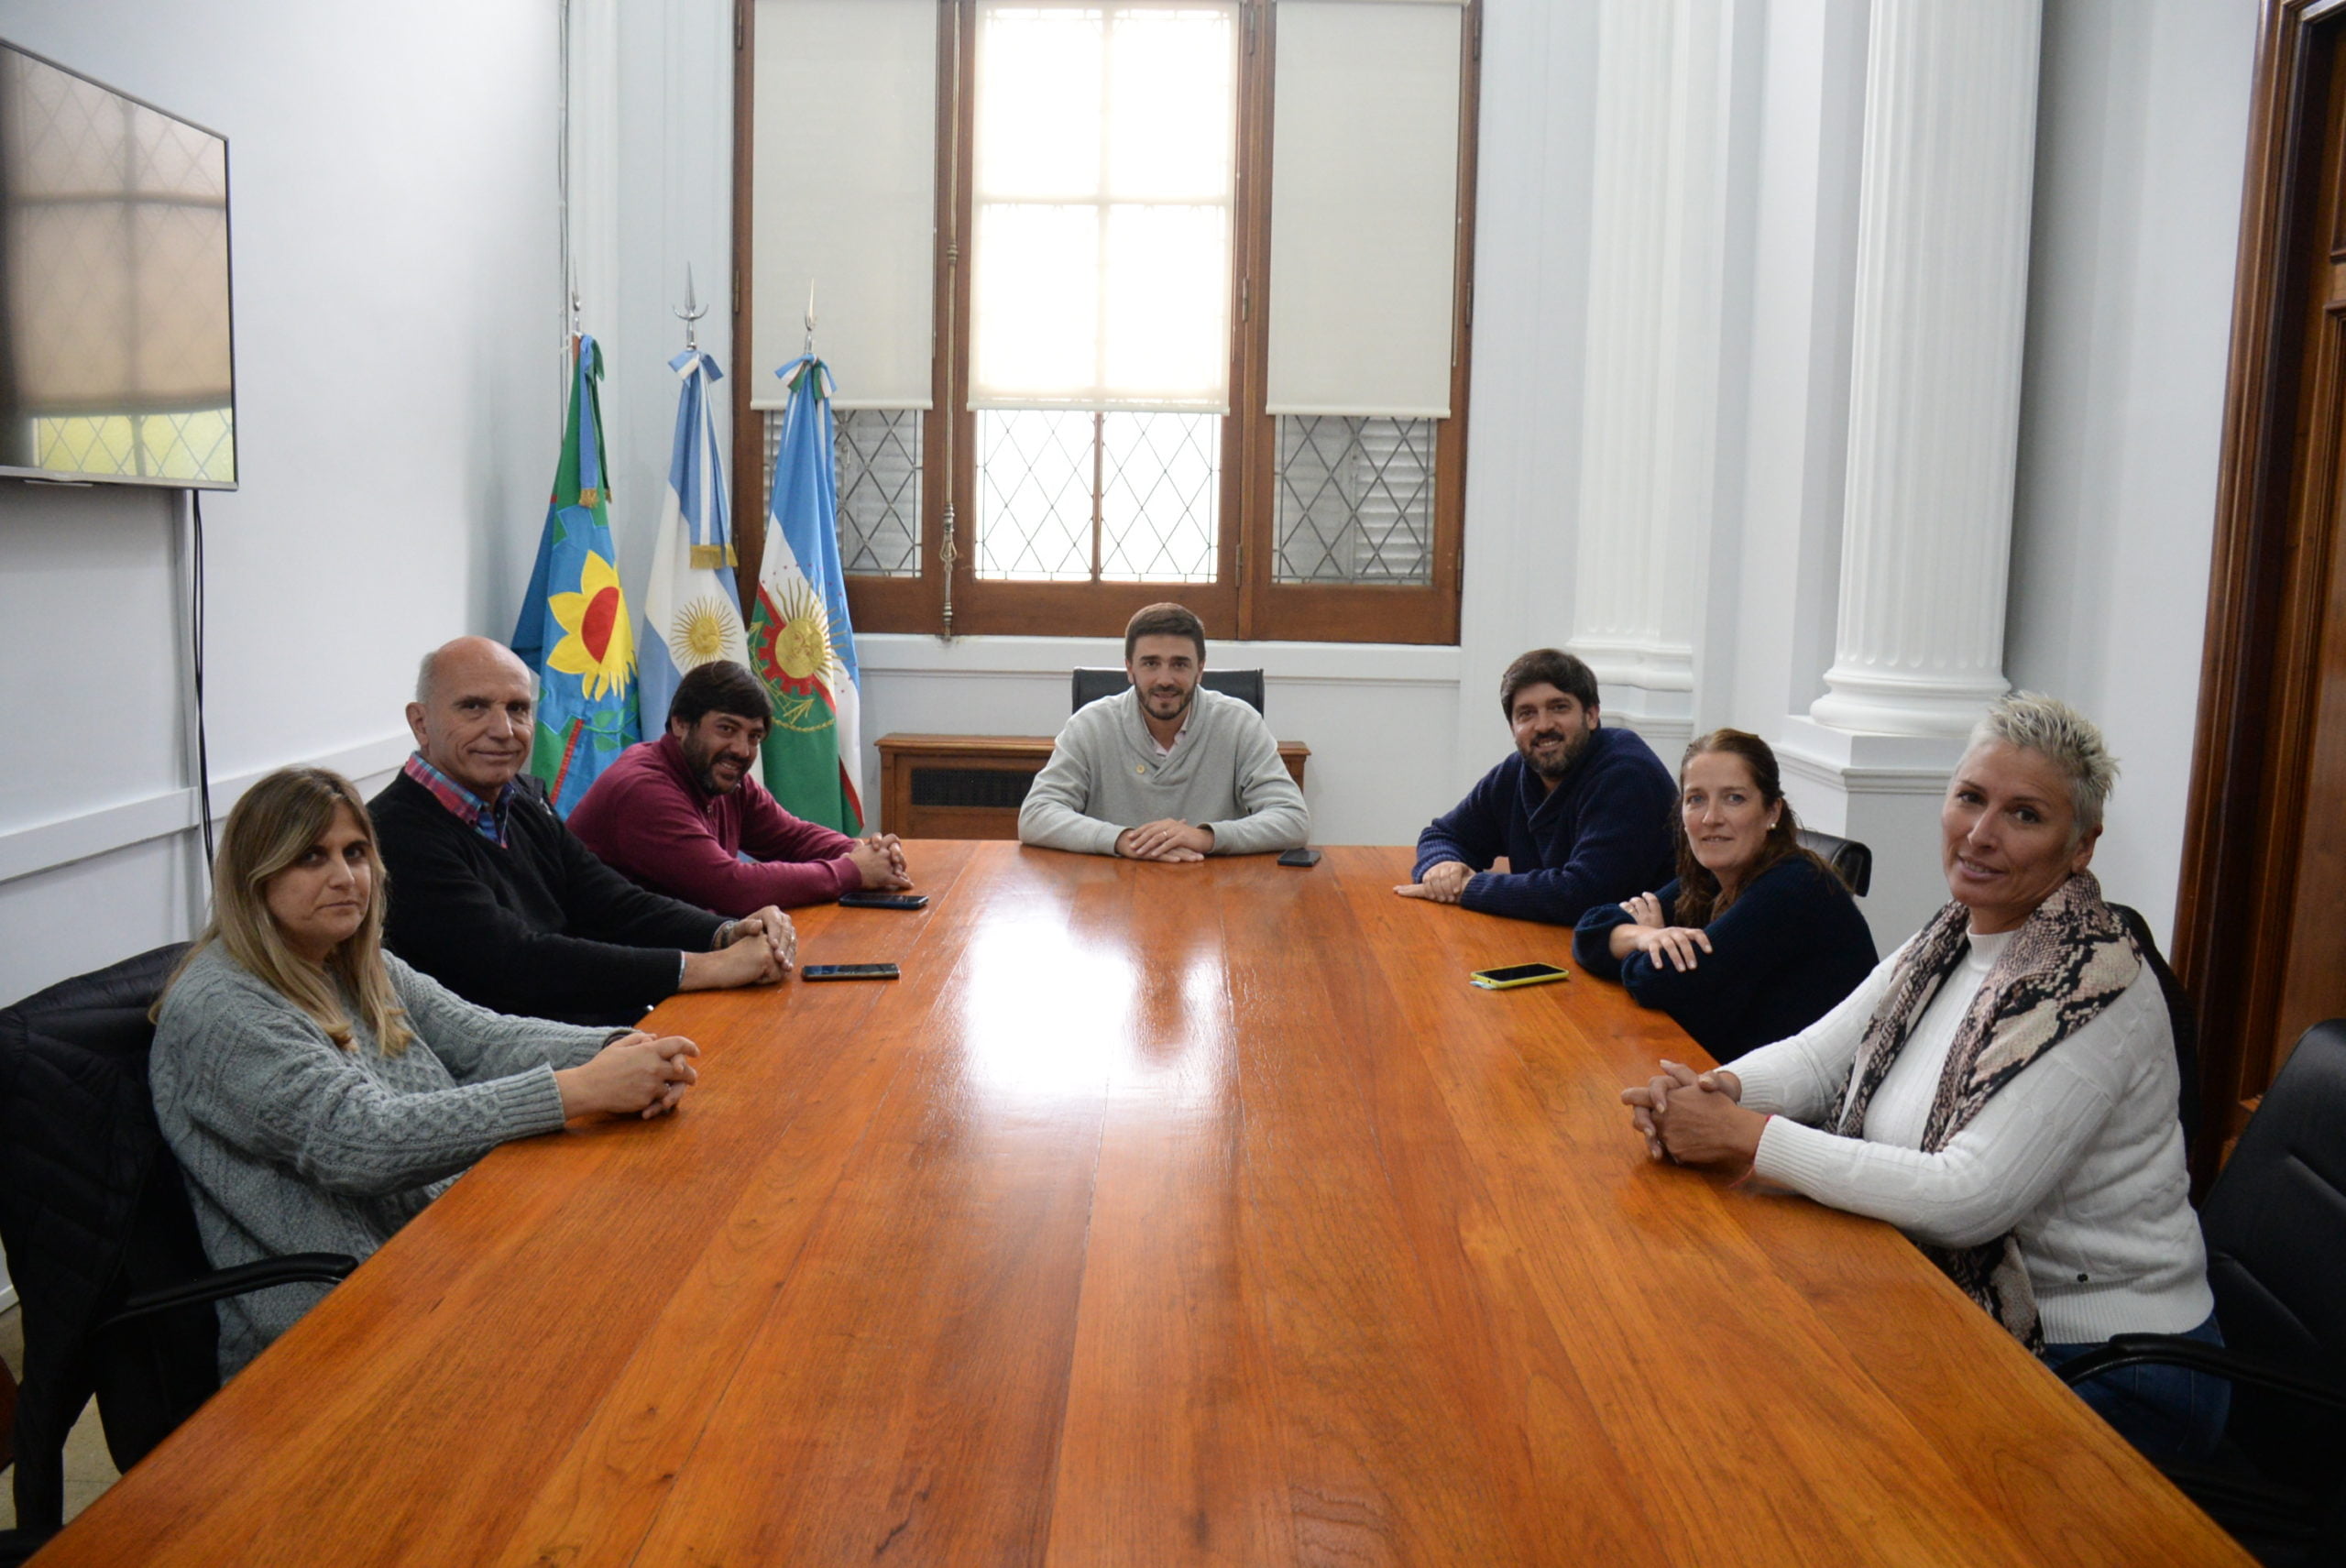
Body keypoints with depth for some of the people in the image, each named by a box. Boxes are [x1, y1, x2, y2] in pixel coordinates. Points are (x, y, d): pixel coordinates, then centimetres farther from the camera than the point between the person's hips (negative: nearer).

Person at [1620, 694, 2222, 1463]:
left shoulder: (2096, 992, -23)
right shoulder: (1949, 942, 2)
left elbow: (1968, 1199, -30)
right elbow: (1818, 1054, 6)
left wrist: (1749, 1136, -28)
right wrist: (1717, 1088, -17)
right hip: (1974, 1314, 7)